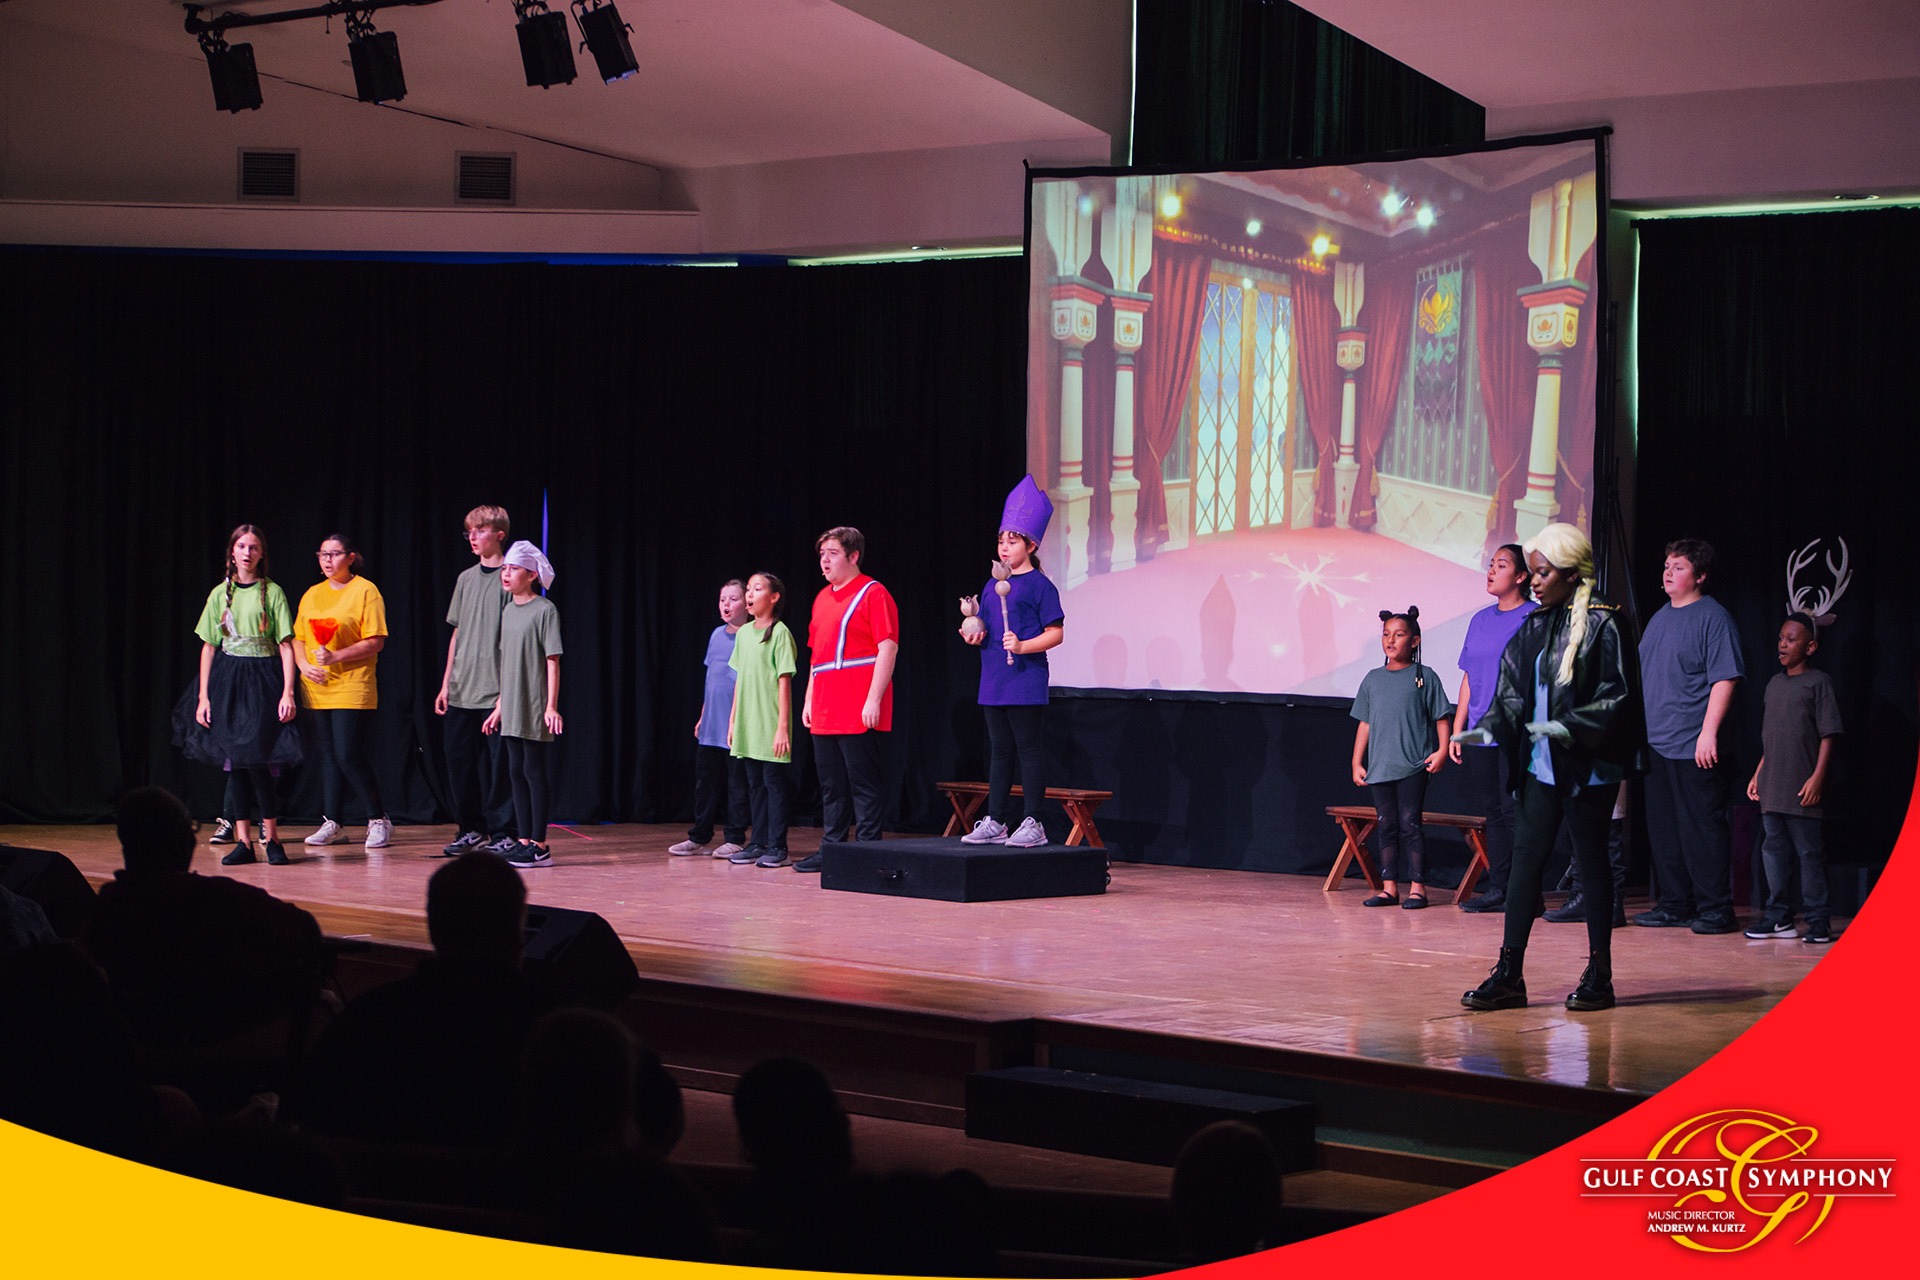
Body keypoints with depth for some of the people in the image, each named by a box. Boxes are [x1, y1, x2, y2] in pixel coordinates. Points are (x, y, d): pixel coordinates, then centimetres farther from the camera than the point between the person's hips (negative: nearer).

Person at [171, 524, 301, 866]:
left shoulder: (272, 592, 1)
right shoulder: (220, 594, 9)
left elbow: (286, 645, -2)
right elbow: (209, 647, 9)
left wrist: (287, 692, -12)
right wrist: (203, 696, 2)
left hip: (263, 680, -3)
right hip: (227, 681, 3)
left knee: (257, 759, -10)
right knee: (234, 761, 2)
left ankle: (271, 838, 0)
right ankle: (243, 841, 5)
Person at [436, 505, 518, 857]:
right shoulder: (466, 579, 15)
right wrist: (446, 683, 14)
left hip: (496, 692, -6)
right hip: (460, 692, 6)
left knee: (496, 764, -5)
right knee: (459, 760, 8)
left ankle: (504, 834, 2)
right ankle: (471, 828, 20)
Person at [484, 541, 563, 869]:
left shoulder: (544, 610, -9)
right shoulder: (508, 612, 13)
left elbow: (552, 661, -11)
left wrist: (551, 707, -16)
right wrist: (499, 707, 16)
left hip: (535, 707, -7)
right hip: (512, 707, 7)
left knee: (534, 770, -5)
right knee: (516, 771, 8)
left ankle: (540, 845, -2)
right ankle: (524, 841, 12)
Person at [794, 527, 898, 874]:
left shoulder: (873, 594, -7)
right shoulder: (822, 598, 18)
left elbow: (887, 649, -13)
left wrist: (874, 699, -19)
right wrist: (809, 700, 18)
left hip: (858, 712, -8)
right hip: (824, 713, 8)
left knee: (863, 783, -5)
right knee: (831, 785, 12)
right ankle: (831, 848, 18)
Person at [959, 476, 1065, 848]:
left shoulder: (1039, 585, -7)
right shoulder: (993, 586, 15)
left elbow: (1055, 633, -11)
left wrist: (1022, 646, -22)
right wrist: (974, 635, 1)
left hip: (1025, 679, -8)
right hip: (993, 679, 8)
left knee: (1028, 748, -4)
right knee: (999, 751, 11)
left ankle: (1032, 823, -1)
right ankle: (994, 822, 15)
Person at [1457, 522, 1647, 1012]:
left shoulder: (1603, 624, -9)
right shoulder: (1535, 626, 10)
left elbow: (1616, 697, -13)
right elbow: (1514, 690, 14)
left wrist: (1568, 727, -23)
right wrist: (1489, 728, -2)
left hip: (1587, 768, -6)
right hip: (1540, 766, 6)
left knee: (1591, 862, 2)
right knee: (1525, 860, 4)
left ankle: (1600, 973, 12)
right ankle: (1509, 975, 6)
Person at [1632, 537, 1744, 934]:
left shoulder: (1712, 617, -8)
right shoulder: (1660, 618, 17)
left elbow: (1724, 679, -14)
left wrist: (1708, 731, -20)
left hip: (1693, 747, -8)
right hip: (1656, 741, 8)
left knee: (1703, 829, -5)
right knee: (1663, 828, 11)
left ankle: (1715, 909, 1)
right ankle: (1673, 904, 18)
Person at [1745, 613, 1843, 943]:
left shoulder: (1817, 682, -4)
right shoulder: (1774, 684, 16)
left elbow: (1827, 734, -8)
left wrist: (1817, 776, -15)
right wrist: (1758, 774, 16)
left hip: (1801, 789, -7)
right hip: (1772, 788, 7)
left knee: (1809, 853, -3)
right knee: (1774, 850, 8)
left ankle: (1818, 921, 1)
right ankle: (1779, 918, 16)